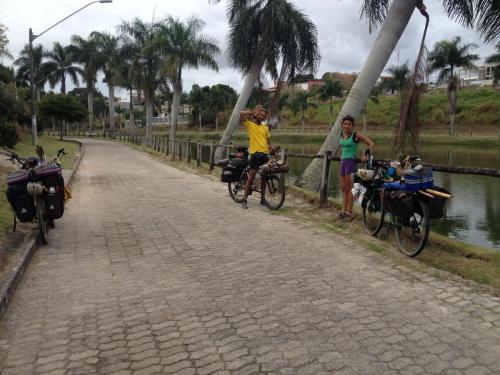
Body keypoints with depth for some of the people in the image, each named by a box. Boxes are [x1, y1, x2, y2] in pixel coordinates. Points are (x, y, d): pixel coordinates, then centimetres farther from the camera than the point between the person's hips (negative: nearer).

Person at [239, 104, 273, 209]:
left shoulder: (265, 128, 14)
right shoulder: (249, 124, 2)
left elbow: (268, 141, 16)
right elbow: (241, 114, -10)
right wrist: (252, 112, -2)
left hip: (265, 154, 4)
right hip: (255, 154, -4)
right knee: (251, 178, -5)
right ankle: (244, 200, 2)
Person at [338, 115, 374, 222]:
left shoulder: (356, 135, -8)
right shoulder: (342, 134, 11)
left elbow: (371, 144, -8)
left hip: (351, 162, -7)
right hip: (343, 161, 7)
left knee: (350, 188, -5)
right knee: (344, 188, 9)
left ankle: (349, 213, 1)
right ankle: (343, 211, 15)